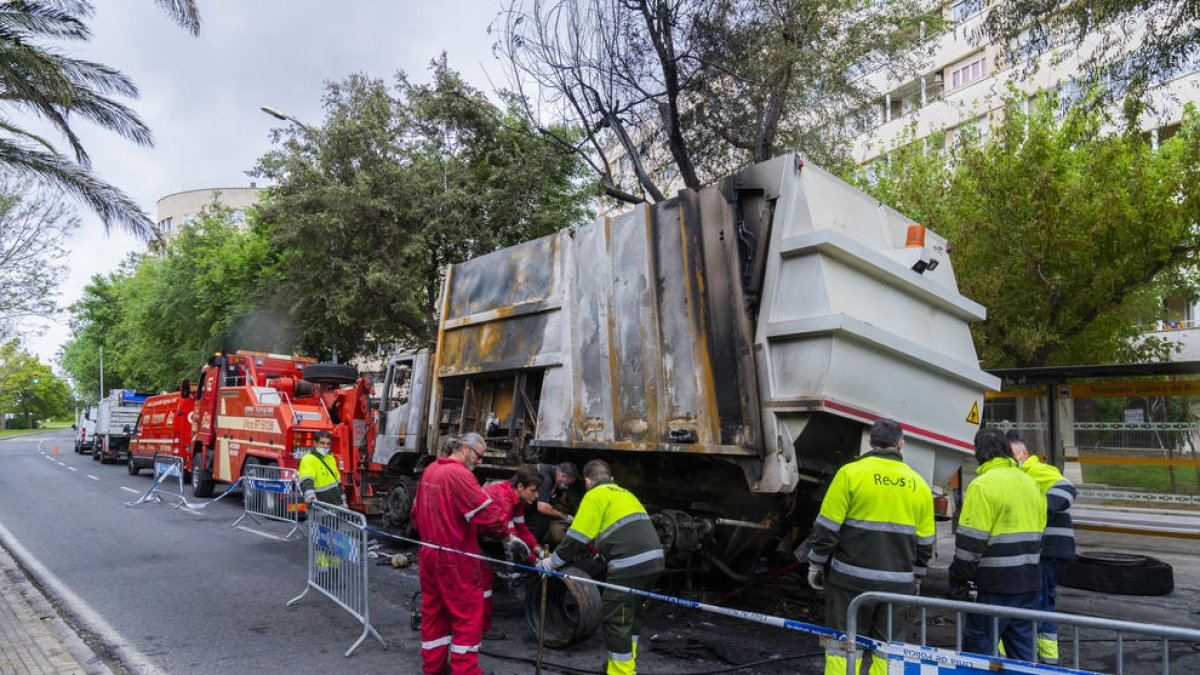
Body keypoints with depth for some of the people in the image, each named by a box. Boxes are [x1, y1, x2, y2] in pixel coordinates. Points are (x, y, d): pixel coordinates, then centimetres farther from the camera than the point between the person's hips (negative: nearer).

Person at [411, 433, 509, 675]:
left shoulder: (429, 471, 8)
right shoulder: (459, 474, -19)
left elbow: (416, 512, 18)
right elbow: (487, 512, -21)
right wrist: (506, 530, -6)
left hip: (428, 554, 9)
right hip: (455, 558, -9)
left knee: (433, 610, 16)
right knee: (468, 613, 1)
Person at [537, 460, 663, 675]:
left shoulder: (595, 495, 1)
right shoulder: (625, 493, 25)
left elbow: (576, 538, -3)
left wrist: (551, 562, 8)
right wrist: (601, 551, 44)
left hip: (630, 565, -9)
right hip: (654, 560, 9)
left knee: (614, 618, 3)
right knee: (631, 614, 22)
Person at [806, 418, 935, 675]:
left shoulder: (850, 473, -8)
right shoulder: (919, 484, 6)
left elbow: (827, 526, -8)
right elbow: (925, 541, 12)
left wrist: (816, 565, 2)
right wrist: (915, 577, 25)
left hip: (852, 578, -3)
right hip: (899, 583, 4)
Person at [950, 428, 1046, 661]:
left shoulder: (982, 486, -13)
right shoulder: (1030, 483, 13)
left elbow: (971, 540, -15)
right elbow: (1037, 534, 20)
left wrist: (958, 578, -7)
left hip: (997, 583, -8)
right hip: (1029, 581, 8)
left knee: (978, 642, 0)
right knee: (1022, 641, 16)